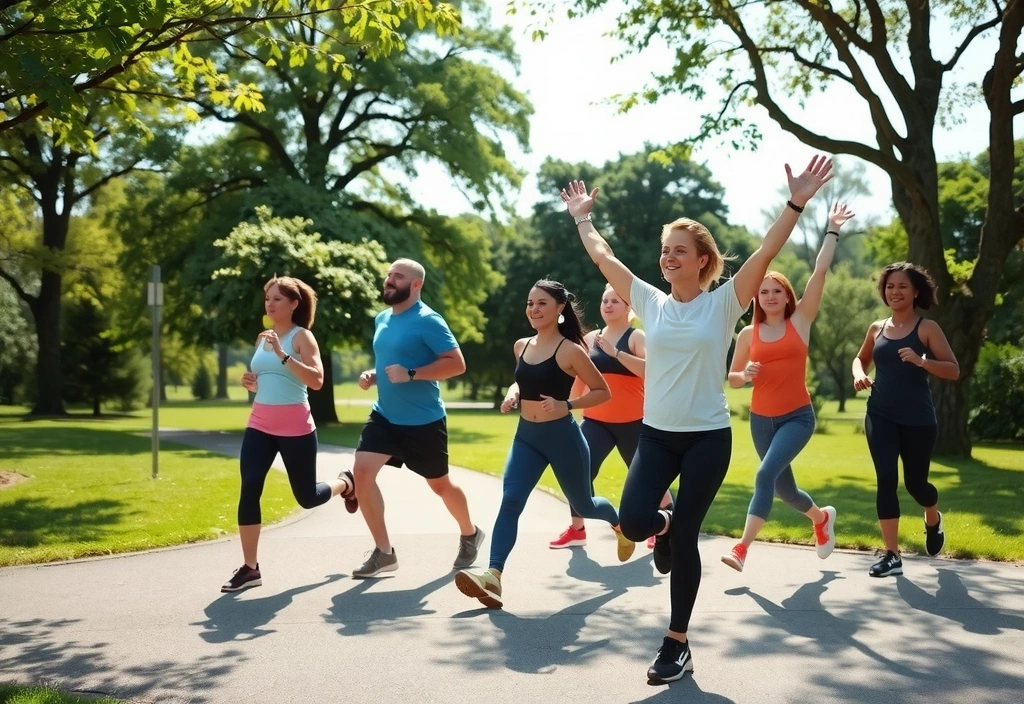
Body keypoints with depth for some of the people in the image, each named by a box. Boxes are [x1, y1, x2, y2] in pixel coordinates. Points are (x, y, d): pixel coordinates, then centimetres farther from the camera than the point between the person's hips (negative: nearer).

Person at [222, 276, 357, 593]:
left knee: (306, 497, 7)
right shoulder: (262, 338, 12)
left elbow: (316, 380, -21)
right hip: (259, 426, 5)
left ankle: (345, 484, 42)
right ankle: (249, 568, -2)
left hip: (295, 428, -5)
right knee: (249, 491, -10)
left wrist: (282, 354, -28)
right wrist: (250, 382, 2)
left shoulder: (302, 337, -7)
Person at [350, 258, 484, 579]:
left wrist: (411, 374, -27)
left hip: (424, 421, -6)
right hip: (384, 415, 6)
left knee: (439, 483, 10)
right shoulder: (382, 319, 8)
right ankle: (384, 552, -1)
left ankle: (470, 534, 39)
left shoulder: (427, 321, -16)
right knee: (362, 471, -11)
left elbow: (457, 363, -21)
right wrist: (372, 375, 3)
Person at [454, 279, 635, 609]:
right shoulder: (521, 346, 5)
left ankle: (620, 524, 50)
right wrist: (513, 394, 2)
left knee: (582, 504, 15)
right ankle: (493, 576, -26)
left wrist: (566, 405, -21)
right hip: (526, 436, 5)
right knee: (510, 500, -16)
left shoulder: (570, 350, -13)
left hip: (563, 437, -4)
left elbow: (603, 392, -8)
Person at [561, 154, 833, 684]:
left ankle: (676, 644, 15)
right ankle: (664, 525, 24)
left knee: (684, 540, -1)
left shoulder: (723, 303, -4)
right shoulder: (650, 302, 4)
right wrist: (582, 217, 18)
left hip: (708, 437, -3)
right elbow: (603, 257, 12)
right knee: (635, 522, -16)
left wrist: (796, 203, -20)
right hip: (655, 434, 3)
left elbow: (766, 252, -13)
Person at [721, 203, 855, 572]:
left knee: (766, 474, -23)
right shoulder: (748, 333, 2)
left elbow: (820, 271, -7)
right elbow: (732, 378, 10)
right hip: (761, 419, 3)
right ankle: (821, 517, 48)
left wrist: (832, 230, -5)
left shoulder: (800, 321, -2)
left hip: (798, 416, -3)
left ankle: (741, 549, -22)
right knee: (783, 487, 15)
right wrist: (746, 374, -12)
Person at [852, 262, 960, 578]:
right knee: (886, 479, -8)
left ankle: (933, 519, 45)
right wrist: (859, 374, 1)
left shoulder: (927, 328, -5)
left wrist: (921, 361, -25)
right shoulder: (877, 328, 7)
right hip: (880, 416, 3)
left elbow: (953, 370, -8)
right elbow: (861, 358, 24)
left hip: (918, 419, -2)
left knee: (915, 482, 8)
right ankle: (892, 556, -3)